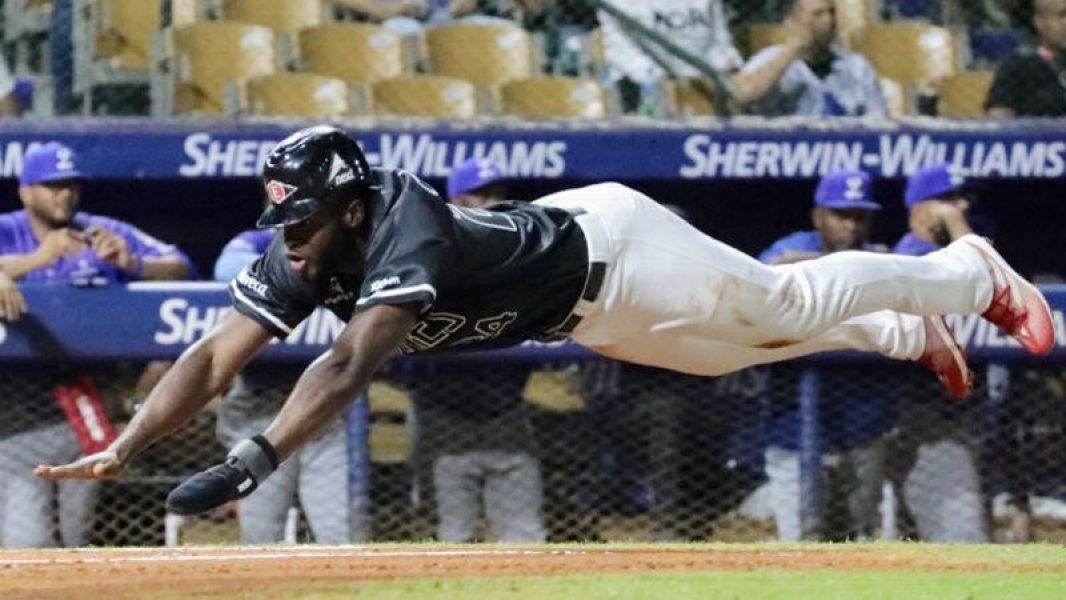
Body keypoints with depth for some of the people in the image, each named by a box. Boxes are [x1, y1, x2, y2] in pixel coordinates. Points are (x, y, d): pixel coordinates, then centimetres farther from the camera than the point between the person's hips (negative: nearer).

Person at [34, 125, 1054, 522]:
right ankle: (906, 335, 51)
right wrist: (121, 448, -39)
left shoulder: (404, 233, -42)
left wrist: (253, 461, -65)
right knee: (746, 348, 26)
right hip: (585, 316, 7)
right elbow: (214, 356, -25)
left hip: (610, 249, -7)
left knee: (792, 306, 11)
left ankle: (971, 273, 35)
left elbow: (351, 362, -55)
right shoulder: (301, 260, -21)